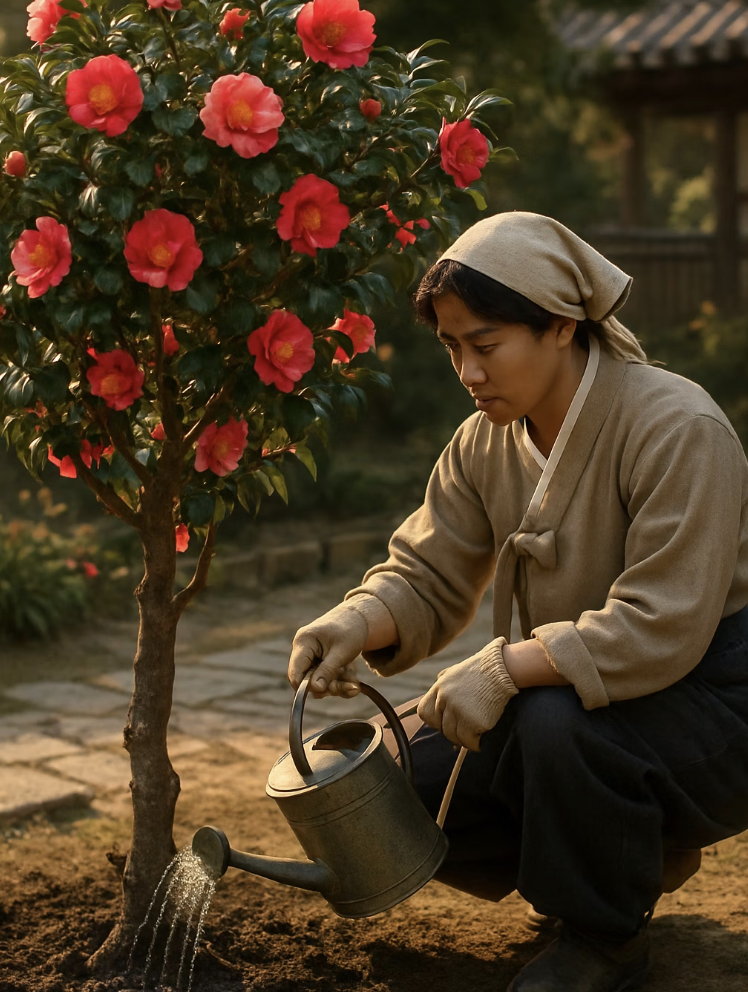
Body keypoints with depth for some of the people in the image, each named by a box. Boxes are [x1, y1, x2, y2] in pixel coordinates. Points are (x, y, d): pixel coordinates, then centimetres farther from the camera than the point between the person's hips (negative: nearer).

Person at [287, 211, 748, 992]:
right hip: (577, 689, 7)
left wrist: (505, 669, -34)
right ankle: (632, 861, 15)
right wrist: (354, 624, -21)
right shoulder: (487, 442, -1)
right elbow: (427, 577, 1)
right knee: (411, 777, -8)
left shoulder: (675, 429, -23)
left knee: (558, 719, -36)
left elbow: (660, 631, -29)